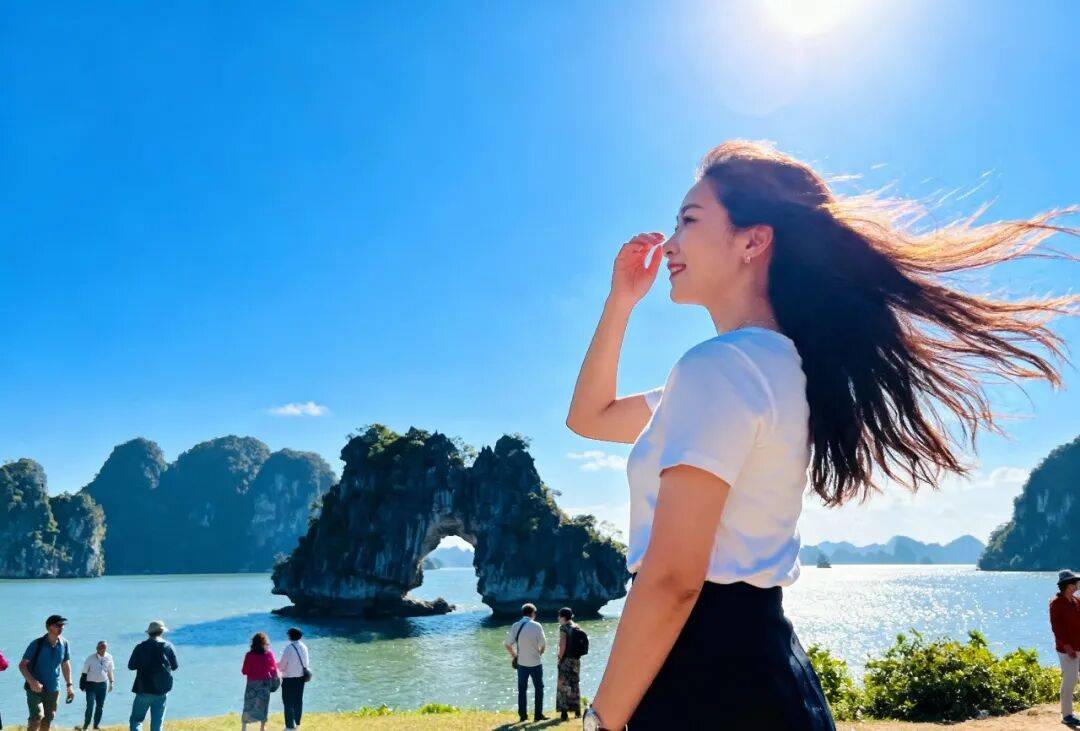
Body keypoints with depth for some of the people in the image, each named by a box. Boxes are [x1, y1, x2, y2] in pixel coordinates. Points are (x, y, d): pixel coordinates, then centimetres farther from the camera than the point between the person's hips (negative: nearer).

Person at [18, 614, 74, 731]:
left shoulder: (64, 644, -2)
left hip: (53, 689, 4)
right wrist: (32, 681, -28)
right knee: (37, 716, -19)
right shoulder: (37, 644, -13)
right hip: (35, 688, -4)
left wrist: (69, 686, 6)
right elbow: (22, 665, -12)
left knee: (48, 719, 9)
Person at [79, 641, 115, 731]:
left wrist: (111, 683, 10)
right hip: (91, 684, -3)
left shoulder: (109, 658, -4)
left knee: (100, 705, 8)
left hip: (103, 684, 3)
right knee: (90, 705, -9)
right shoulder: (91, 658, -13)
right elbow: (84, 672, -5)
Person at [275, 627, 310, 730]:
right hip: (301, 677, 6)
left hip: (289, 678, -6)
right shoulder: (304, 647, 1)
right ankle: (297, 723, 26)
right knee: (298, 701, 17)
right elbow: (307, 663, 8)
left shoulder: (289, 648, -17)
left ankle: (290, 725, 7)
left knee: (288, 702, 4)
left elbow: (282, 665, -12)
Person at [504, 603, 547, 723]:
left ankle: (522, 715, 16)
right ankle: (538, 715, 13)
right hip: (535, 663, -3)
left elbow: (507, 644, -2)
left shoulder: (515, 626, -2)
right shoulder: (536, 626, -12)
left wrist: (514, 656, 12)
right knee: (539, 688, 12)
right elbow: (543, 645, -10)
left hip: (521, 663, 3)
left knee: (522, 689, 14)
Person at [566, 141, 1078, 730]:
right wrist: (621, 301, 13)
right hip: (754, 662, 9)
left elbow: (670, 579, -23)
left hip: (712, 677, -9)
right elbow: (589, 418, 21)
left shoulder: (719, 366, -18)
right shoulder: (774, 367, 13)